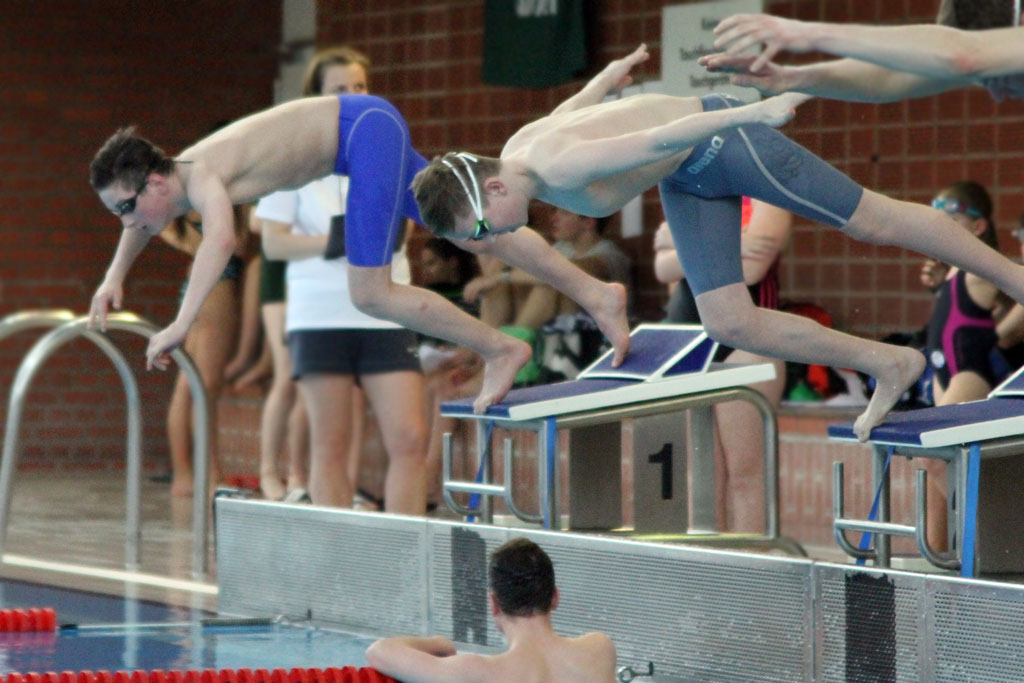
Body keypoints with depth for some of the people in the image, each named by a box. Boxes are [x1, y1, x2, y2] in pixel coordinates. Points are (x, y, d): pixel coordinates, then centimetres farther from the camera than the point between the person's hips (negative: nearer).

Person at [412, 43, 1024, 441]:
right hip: (689, 183, 8)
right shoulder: (514, 152, -7)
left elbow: (660, 138, -41)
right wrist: (614, 72, 33)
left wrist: (754, 111, -45)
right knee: (731, 325, 1)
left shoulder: (562, 165, -36)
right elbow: (572, 106, 14)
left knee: (876, 222, 3)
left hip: (718, 136, -8)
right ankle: (888, 366, 12)